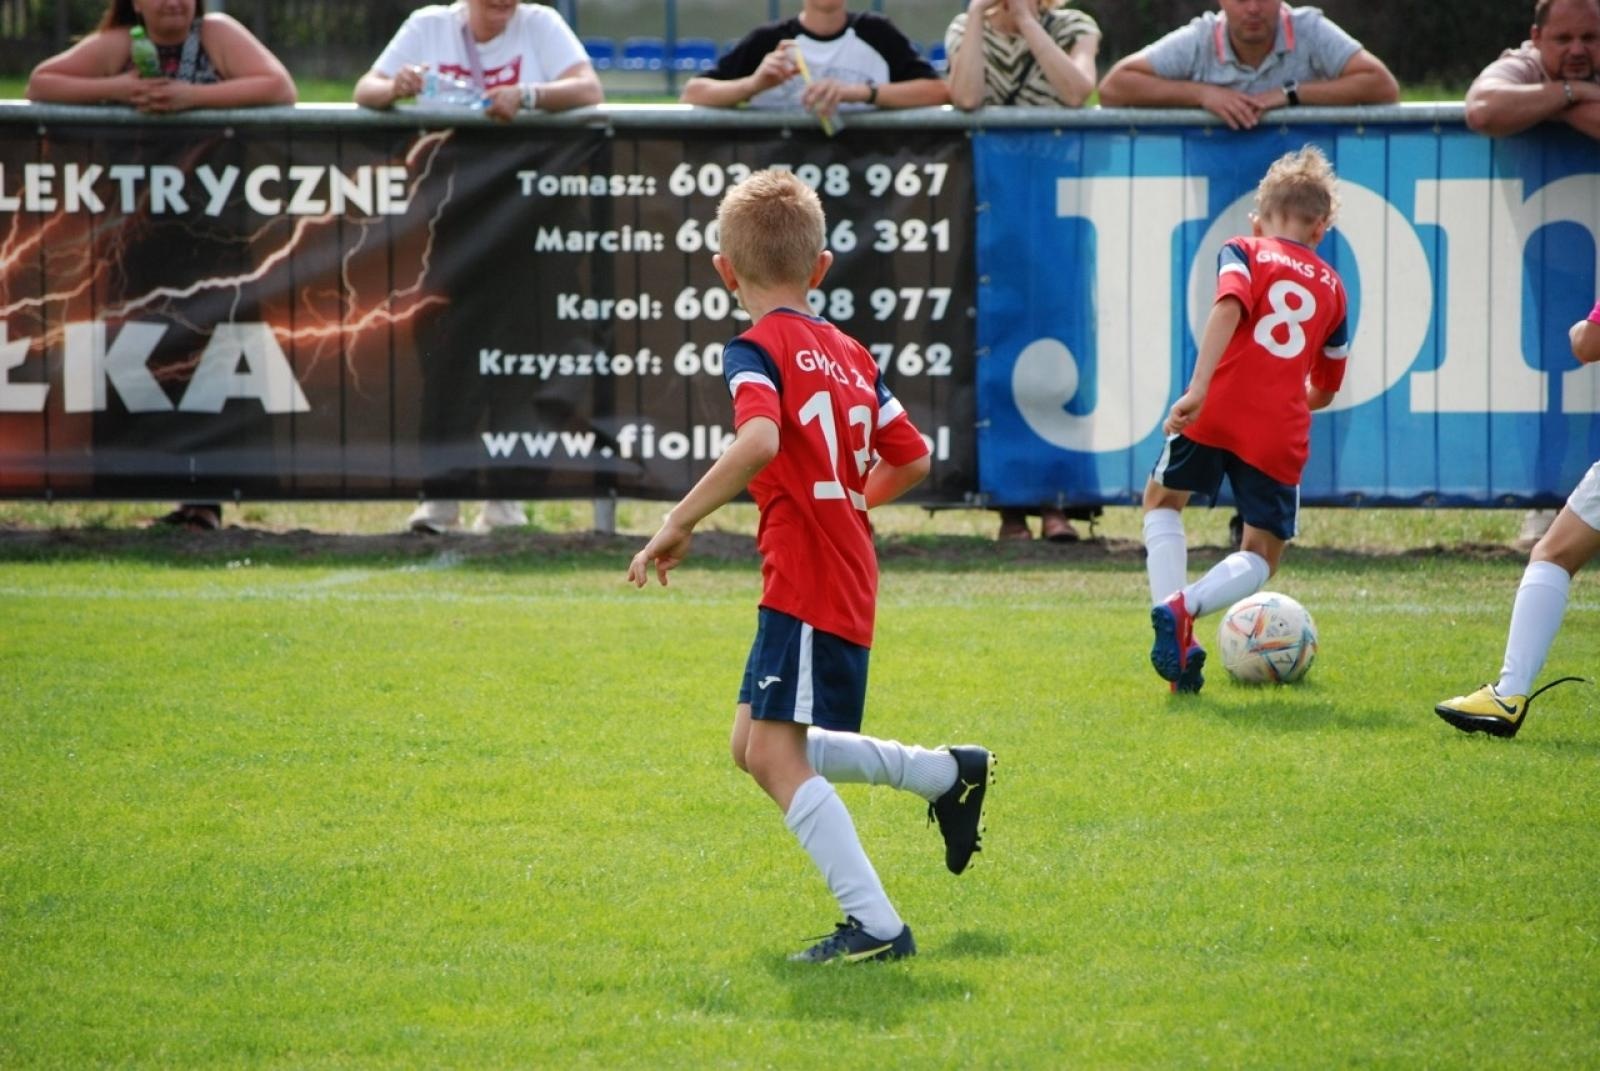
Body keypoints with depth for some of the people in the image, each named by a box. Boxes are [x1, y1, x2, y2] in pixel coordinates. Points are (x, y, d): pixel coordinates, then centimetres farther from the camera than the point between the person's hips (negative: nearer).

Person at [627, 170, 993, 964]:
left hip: (804, 584, -9)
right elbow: (912, 458, 17)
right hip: (848, 578, 9)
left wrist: (679, 526, -24)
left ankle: (875, 926, -17)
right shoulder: (849, 354, 14)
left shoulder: (757, 350, -10)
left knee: (776, 753, -10)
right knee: (758, 746, 20)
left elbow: (759, 441, -29)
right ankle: (947, 774, 27)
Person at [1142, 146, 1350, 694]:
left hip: (1218, 409, -2)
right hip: (1281, 432, 2)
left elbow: (1228, 307, -14)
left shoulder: (1244, 253, 9)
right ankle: (1185, 607, -14)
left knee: (1163, 500, 24)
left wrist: (1197, 390, -21)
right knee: (1262, 556, 14)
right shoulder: (1332, 288, 21)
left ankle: (1168, 608, 3)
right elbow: (1324, 391, 27)